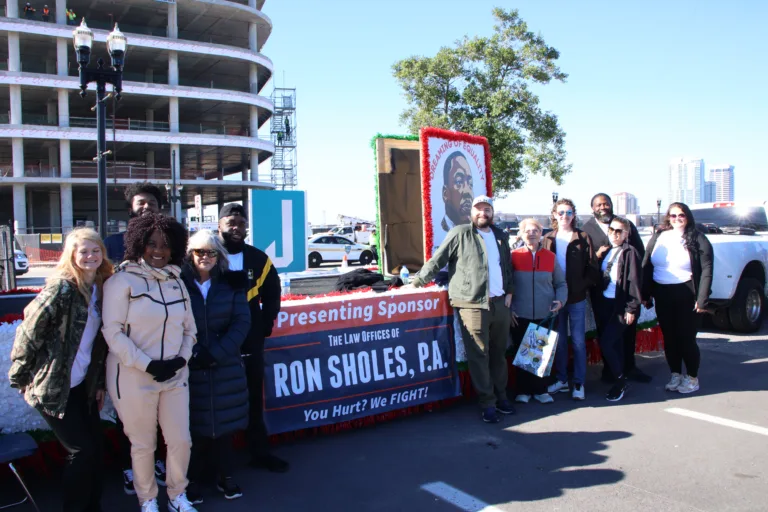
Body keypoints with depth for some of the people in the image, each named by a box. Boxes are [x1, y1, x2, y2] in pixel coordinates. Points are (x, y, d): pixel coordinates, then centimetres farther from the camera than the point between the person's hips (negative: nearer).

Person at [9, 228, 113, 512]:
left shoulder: (102, 289, 5)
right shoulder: (61, 288, -16)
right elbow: (29, 331, -14)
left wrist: (99, 382, 11)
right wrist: (21, 375, -8)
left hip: (83, 384, 7)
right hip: (55, 386, -7)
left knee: (96, 446, 10)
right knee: (82, 450, -2)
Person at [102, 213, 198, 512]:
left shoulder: (176, 282, 8)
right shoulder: (123, 280, -8)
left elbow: (189, 329, 11)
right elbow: (113, 331, -12)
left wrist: (181, 358, -6)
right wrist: (147, 365, -16)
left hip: (175, 376, 4)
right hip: (134, 378, -4)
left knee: (181, 440, 9)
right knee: (143, 445, 9)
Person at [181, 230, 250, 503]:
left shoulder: (232, 284, 3)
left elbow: (241, 322, -3)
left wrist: (216, 353, -12)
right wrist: (191, 354, -16)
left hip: (226, 368, 2)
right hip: (190, 368, -2)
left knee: (224, 423, 10)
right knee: (195, 426, 6)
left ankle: (225, 476, 26)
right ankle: (193, 480, 22)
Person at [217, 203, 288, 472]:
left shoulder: (259, 259, 3)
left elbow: (272, 295, 15)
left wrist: (265, 326, 7)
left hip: (250, 342, 3)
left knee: (254, 399, 14)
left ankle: (260, 452, 28)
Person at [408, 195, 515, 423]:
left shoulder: (501, 236, 16)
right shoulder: (460, 233, -2)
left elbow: (508, 266, 21)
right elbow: (438, 259, -2)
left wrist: (509, 292, 12)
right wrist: (419, 281, -6)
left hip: (500, 303, 6)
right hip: (472, 304, -5)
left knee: (499, 353, 13)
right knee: (479, 355, -2)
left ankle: (501, 396, 25)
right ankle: (487, 403, 7)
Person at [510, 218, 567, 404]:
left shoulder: (550, 257, 6)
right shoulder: (514, 256, -1)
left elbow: (561, 283, 12)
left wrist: (560, 300, -5)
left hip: (545, 316, 2)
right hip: (520, 316, -2)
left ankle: (540, 390, 20)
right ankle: (523, 391, 17)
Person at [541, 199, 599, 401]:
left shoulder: (583, 238, -2)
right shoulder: (548, 239, 5)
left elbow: (592, 267, -3)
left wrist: (582, 287, -12)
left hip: (577, 297, -2)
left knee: (578, 341, 4)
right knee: (559, 340, 11)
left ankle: (579, 383, 13)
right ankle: (561, 379, 23)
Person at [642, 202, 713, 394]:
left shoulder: (697, 239, -4)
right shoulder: (658, 237, 7)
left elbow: (706, 270, -9)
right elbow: (646, 266, 5)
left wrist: (702, 299, -15)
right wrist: (645, 294, 1)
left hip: (686, 296, -4)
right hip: (662, 295, 4)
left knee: (687, 338, 1)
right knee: (669, 338, 11)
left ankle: (692, 378, 18)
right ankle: (675, 376, 25)